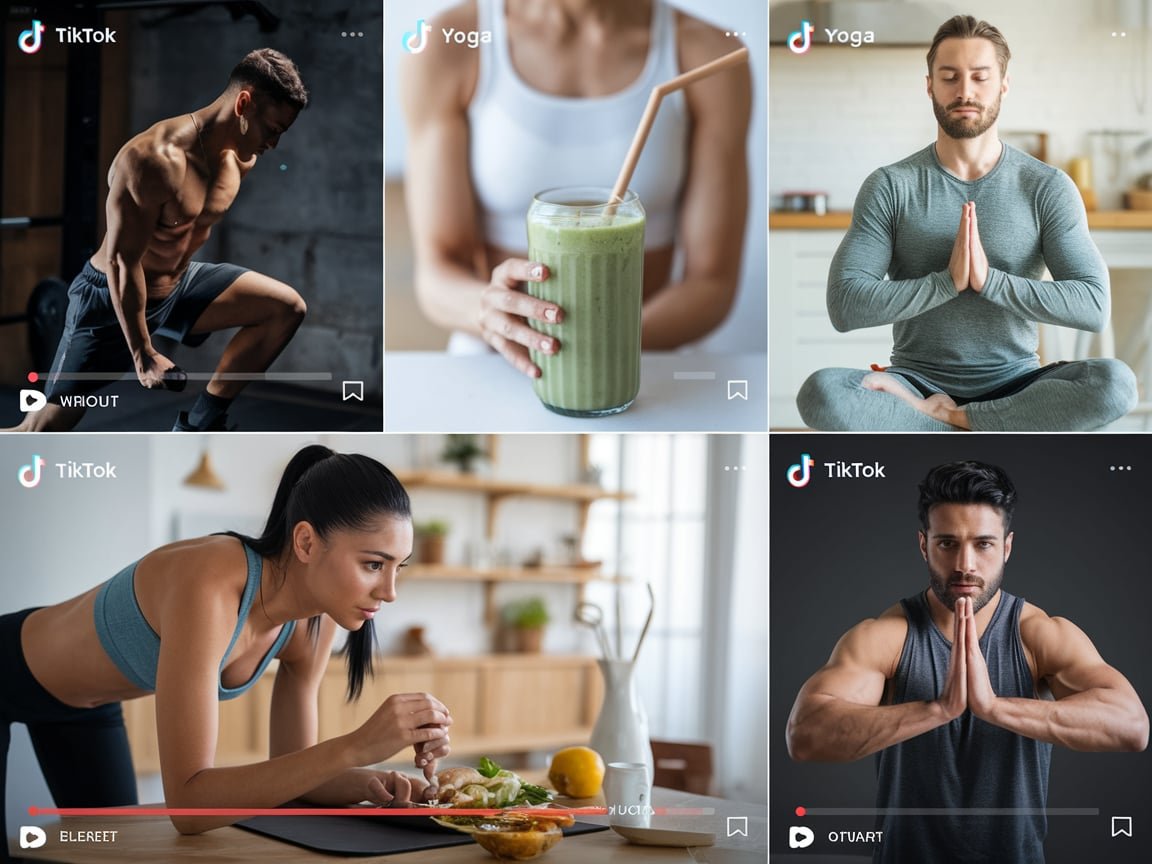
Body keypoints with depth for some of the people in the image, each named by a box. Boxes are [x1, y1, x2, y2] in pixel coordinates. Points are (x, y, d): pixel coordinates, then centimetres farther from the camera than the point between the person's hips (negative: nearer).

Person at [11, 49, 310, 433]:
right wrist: (143, 355, -23)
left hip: (178, 284, 8)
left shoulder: (239, 157, -4)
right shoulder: (155, 159, -30)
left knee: (287, 308, -3)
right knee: (44, 428, -9)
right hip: (112, 299, -8)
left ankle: (197, 426, 3)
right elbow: (121, 261, -26)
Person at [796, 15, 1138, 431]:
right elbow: (844, 306, -12)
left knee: (1115, 383, -30)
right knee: (820, 393, -32)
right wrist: (947, 280, -22)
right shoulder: (890, 186, -1)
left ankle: (942, 419, -18)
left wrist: (989, 279, -21)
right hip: (919, 378, -1)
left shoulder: (1048, 187, 0)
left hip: (1014, 384, 1)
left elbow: (1094, 305, -10)